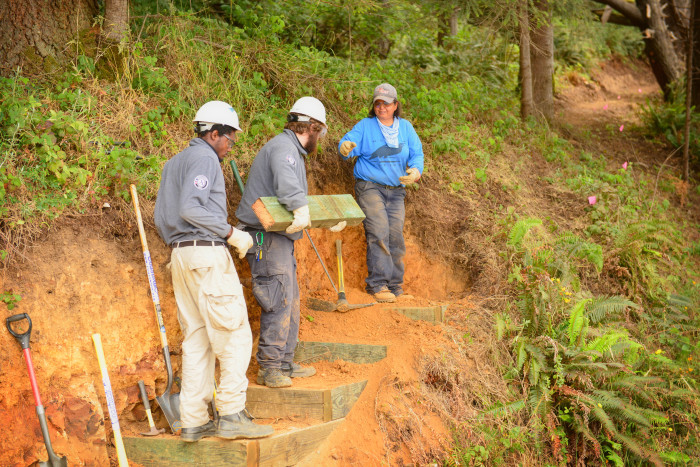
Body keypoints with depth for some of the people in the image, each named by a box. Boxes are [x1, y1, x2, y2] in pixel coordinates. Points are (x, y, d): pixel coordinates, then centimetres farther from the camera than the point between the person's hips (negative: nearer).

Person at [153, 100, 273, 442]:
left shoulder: (174, 163, 22)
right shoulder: (204, 158, -8)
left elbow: (160, 218, 21)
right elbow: (190, 208, -21)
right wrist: (231, 233, -16)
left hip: (180, 255, 10)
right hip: (207, 253, -10)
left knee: (196, 338, 9)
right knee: (234, 334, -6)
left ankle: (193, 421, 10)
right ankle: (231, 415, -6)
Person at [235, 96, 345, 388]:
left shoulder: (292, 151, 21)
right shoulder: (283, 148, -13)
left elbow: (298, 199, 27)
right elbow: (286, 183, -36)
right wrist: (301, 210, -49)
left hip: (279, 239, 11)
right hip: (267, 237, -11)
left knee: (291, 303, 14)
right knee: (279, 304, -10)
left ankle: (284, 365, 22)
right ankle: (268, 369, -2)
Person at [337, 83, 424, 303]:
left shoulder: (406, 127, 12)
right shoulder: (365, 126, 2)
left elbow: (417, 154, 8)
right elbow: (349, 143, -11)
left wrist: (416, 171, -14)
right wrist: (345, 147, -37)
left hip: (396, 190, 4)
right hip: (370, 186, -4)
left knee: (396, 236, 3)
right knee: (378, 232, -17)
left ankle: (395, 286, 12)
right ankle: (377, 285, -15)